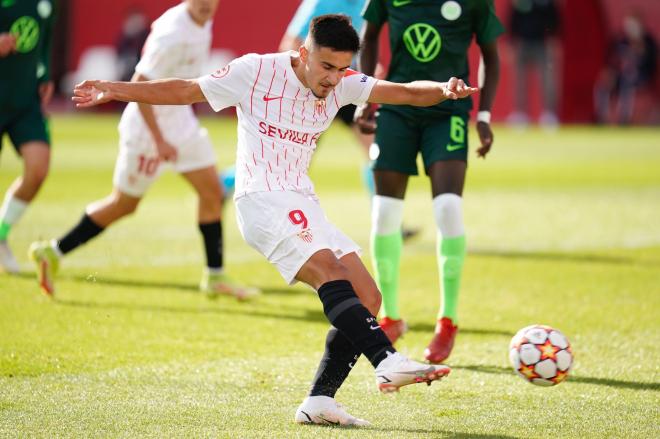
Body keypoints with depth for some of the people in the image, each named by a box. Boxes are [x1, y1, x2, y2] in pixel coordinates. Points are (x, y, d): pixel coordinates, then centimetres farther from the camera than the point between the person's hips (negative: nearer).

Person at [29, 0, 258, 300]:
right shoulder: (173, 34, -28)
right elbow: (138, 86, -26)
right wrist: (159, 140, -26)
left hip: (181, 121, 8)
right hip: (148, 128, -8)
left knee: (212, 192, 3)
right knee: (123, 205, 4)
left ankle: (215, 276, 12)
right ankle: (53, 252, 17)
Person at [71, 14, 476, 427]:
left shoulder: (342, 83, 7)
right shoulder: (256, 71, -6)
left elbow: (406, 93, -2)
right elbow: (184, 91, 2)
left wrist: (443, 90, -23)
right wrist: (114, 91, -2)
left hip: (304, 205, 7)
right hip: (262, 199, -7)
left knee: (367, 298, -3)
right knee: (329, 268, -29)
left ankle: (319, 400, -2)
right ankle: (388, 361, -42)